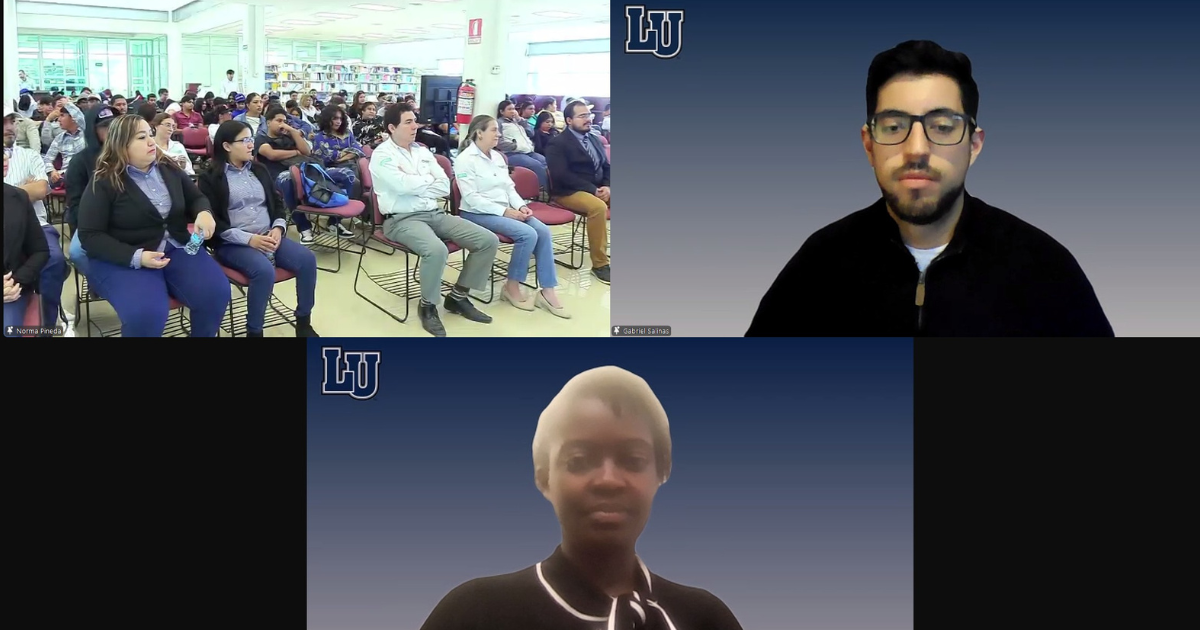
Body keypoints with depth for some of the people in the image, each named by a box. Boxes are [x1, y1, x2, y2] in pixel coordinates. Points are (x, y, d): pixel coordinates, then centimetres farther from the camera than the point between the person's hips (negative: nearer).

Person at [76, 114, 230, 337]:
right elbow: (90, 236, -12)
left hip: (177, 248, 5)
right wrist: (136, 257, -25)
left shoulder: (169, 169, 7)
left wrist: (204, 213, -7)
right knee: (145, 313, -32)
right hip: (122, 259, -5)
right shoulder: (104, 183, -9)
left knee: (216, 292, -19)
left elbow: (196, 198, 20)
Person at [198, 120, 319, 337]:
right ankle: (254, 332, -20)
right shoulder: (211, 178, -2)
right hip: (232, 244, -6)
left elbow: (277, 204, 17)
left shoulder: (259, 170, 16)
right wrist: (249, 239, -19)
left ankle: (303, 322, -5)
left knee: (307, 259, -19)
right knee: (264, 270, -35)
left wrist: (278, 229, -5)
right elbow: (213, 222, -9)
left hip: (268, 237, 6)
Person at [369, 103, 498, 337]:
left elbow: (445, 187, 6)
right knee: (437, 250, -38)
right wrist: (429, 180, -1)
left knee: (488, 240, -6)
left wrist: (414, 184, -8)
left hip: (434, 214, 7)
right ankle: (427, 306, -13)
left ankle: (458, 296, 8)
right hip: (402, 219, -7)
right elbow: (403, 185, -19)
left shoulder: (422, 151, 16)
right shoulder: (382, 155, -4)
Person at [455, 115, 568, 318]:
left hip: (504, 210, 8)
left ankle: (547, 292, -14)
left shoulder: (497, 156, 14)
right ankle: (512, 288, -10)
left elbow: (509, 187, 15)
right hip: (478, 213, -8)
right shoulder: (465, 159, -11)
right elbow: (471, 198, -18)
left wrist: (521, 206, -6)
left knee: (543, 231, -15)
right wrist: (504, 211, -22)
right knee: (527, 234, -27)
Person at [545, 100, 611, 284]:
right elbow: (562, 175, -17)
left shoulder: (594, 140, 16)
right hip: (569, 192, -7)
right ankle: (599, 264, -30)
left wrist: (606, 187, -7)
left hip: (598, 189, 8)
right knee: (598, 207, -36)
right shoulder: (557, 144, -6)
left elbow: (606, 167, 16)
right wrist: (593, 190, -21)